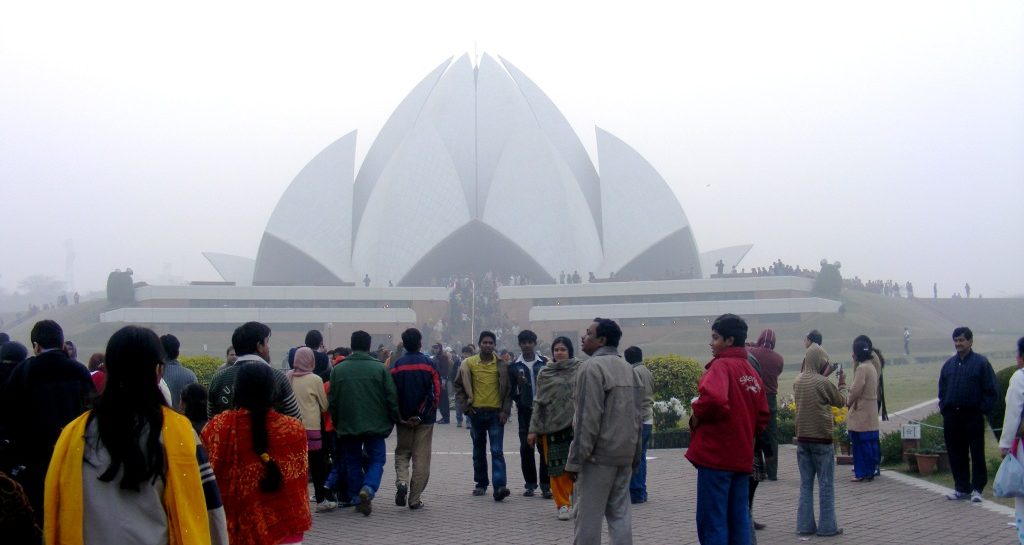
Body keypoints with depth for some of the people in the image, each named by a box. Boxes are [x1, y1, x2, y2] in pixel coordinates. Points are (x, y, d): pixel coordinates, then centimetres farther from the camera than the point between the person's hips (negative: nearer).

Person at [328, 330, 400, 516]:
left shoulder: (338, 370, 0)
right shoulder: (379, 368, -5)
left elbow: (332, 402, 4)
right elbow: (392, 398, -4)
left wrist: (337, 424, 16)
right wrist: (394, 420, 8)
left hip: (347, 426, 2)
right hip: (375, 425, -2)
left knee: (353, 463, 14)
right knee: (377, 459, 8)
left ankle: (358, 499, 15)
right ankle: (368, 489, -15)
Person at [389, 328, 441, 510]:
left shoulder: (397, 365, -1)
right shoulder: (429, 364, -3)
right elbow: (436, 392, -9)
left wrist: (400, 417, -2)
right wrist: (422, 414, -5)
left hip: (404, 418, 1)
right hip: (425, 419, -1)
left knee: (402, 453, 17)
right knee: (421, 458, 5)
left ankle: (401, 481, -10)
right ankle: (415, 499, 5)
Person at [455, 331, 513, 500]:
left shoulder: (502, 365, 1)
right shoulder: (469, 363, 2)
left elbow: (508, 389, 4)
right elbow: (458, 386, 8)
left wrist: (505, 410, -4)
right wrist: (465, 406, -1)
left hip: (496, 413, -2)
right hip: (476, 412, 2)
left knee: (497, 451, -9)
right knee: (479, 451, 13)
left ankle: (499, 486, -15)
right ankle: (481, 484, 25)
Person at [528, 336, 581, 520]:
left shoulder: (580, 370, 2)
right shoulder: (545, 373, 8)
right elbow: (539, 402, 9)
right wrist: (534, 429, 6)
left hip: (575, 424, -1)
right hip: (551, 424, 1)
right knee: (557, 467, 3)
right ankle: (563, 504, 15)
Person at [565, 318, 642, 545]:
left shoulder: (592, 367, -13)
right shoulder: (628, 368, 13)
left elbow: (587, 418, -18)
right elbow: (636, 417, 15)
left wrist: (575, 460, -14)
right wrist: (635, 457, 19)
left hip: (599, 454, -8)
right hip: (624, 453, 8)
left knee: (588, 515, -2)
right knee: (620, 514, 10)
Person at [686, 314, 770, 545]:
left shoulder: (721, 365, -12)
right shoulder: (751, 371, 12)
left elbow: (713, 398, -31)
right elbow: (762, 415, 17)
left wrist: (697, 415, -14)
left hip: (716, 455, -8)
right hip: (742, 457, 8)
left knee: (712, 520, -2)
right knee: (739, 519, 13)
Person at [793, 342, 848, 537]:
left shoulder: (798, 381, 3)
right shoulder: (823, 383, -15)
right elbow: (841, 401, 0)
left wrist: (824, 376, 19)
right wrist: (842, 383, 15)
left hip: (802, 439, 6)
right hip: (822, 439, -6)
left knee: (805, 484, 10)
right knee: (826, 485, 4)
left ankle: (805, 525, 11)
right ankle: (827, 526, 8)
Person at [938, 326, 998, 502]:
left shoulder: (981, 362, -2)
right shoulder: (949, 364, 12)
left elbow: (990, 390, -4)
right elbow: (942, 390, 18)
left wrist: (983, 410, -10)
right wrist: (943, 408, 7)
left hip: (973, 416, -5)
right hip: (951, 416, 5)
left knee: (977, 454, 1)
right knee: (956, 454, 8)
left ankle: (977, 489, 9)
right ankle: (962, 488, 17)